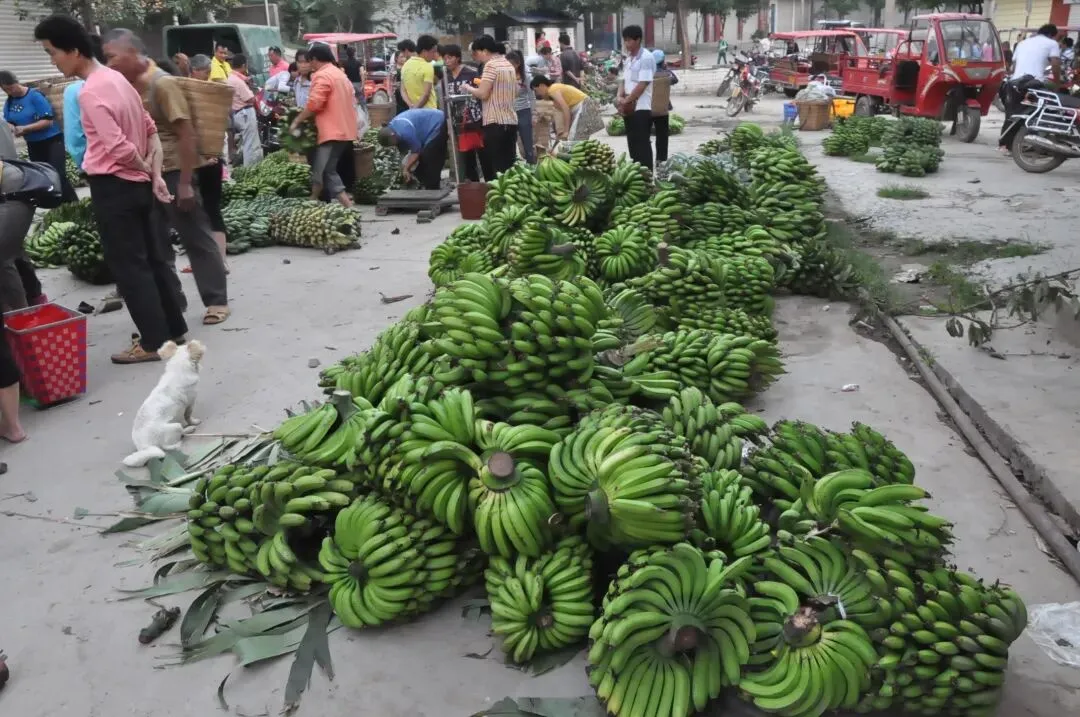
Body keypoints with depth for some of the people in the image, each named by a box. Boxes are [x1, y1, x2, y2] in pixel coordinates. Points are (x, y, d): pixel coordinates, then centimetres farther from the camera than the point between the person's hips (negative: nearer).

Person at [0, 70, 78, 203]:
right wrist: (11, 128, -15)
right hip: (33, 145, 7)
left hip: (52, 141, -7)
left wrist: (24, 128, -24)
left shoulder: (34, 96, -15)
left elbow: (48, 121, -20)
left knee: (59, 175, -16)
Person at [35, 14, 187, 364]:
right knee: (153, 258, 14)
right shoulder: (116, 78, 9)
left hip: (113, 187, -9)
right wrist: (155, 174, 3)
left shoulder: (90, 92, -19)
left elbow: (120, 148, -25)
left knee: (128, 267, -1)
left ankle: (153, 341, 5)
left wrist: (145, 168, -6)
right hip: (136, 184, 9)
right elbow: (150, 129, 11)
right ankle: (174, 327, 23)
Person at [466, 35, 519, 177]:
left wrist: (469, 89, 2)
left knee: (496, 166, -6)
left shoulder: (491, 65, -9)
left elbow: (482, 94, -15)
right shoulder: (508, 64, 16)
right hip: (511, 121, 8)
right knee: (509, 165, 10)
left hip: (495, 122, -8)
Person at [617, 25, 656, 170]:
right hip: (629, 108, 8)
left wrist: (626, 100, -13)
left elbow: (642, 85, -18)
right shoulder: (629, 58, 14)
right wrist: (619, 97, -2)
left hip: (642, 108, -8)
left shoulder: (646, 58, -12)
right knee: (632, 144, 12)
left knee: (642, 144, -7)